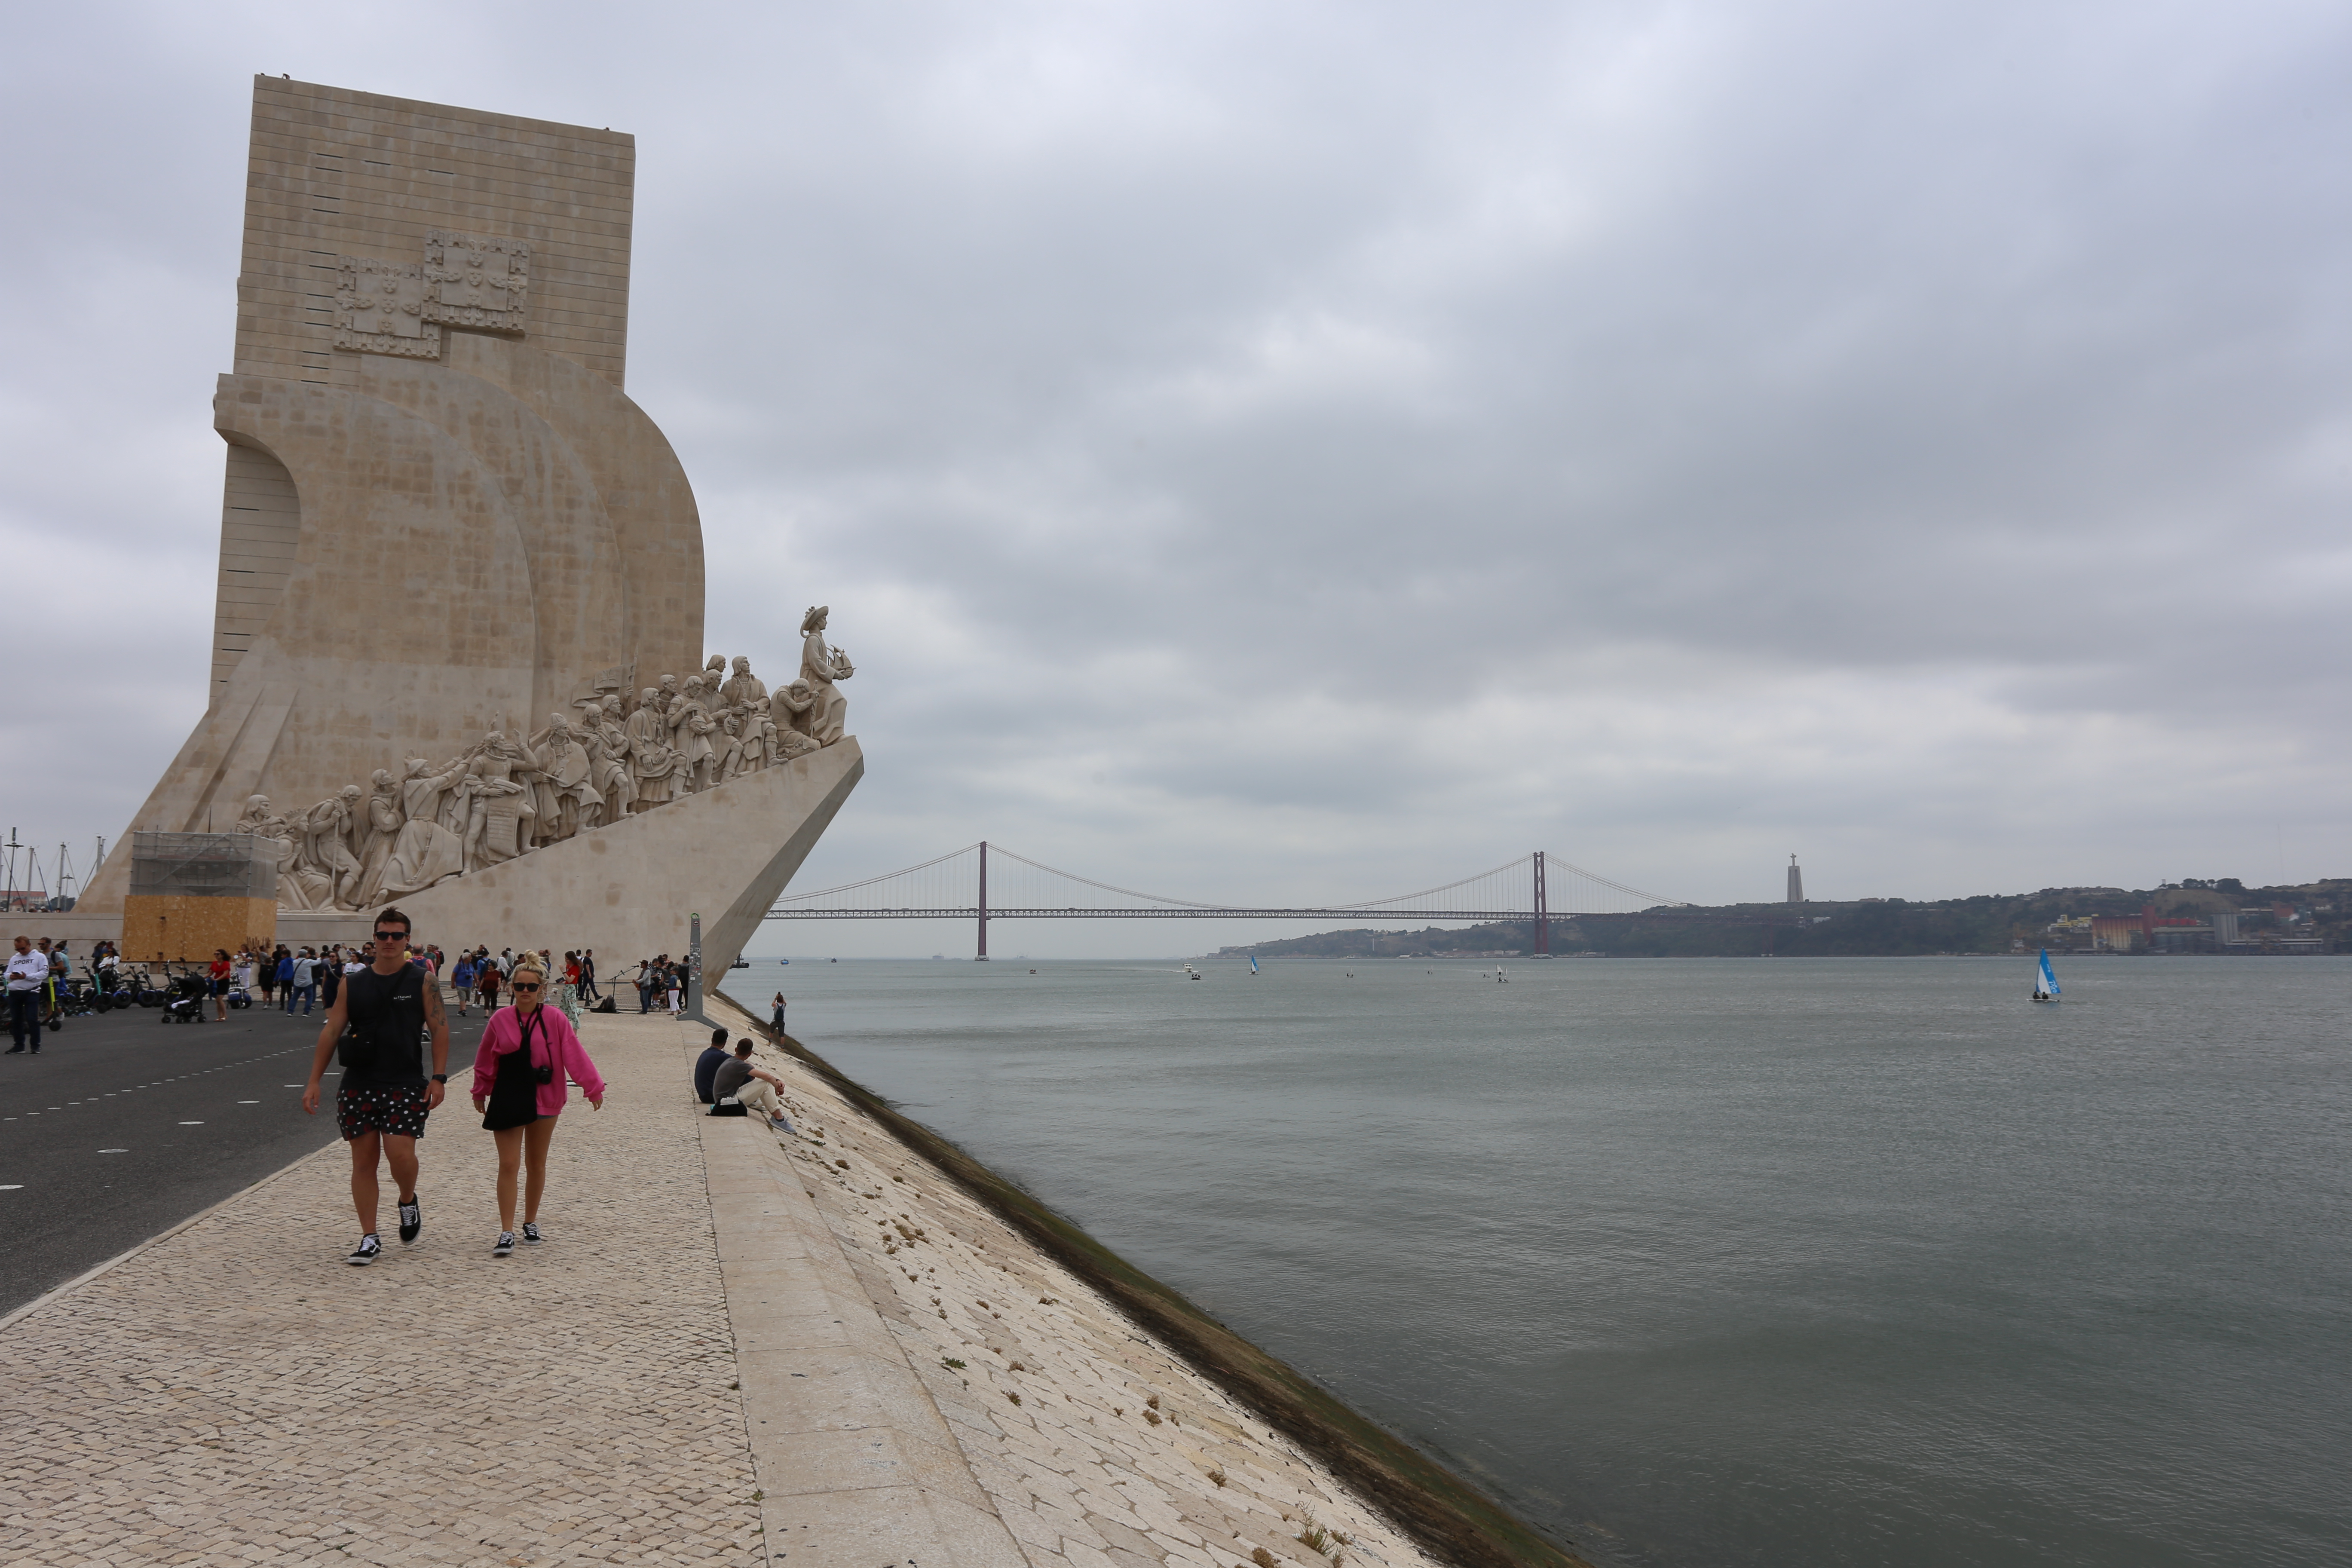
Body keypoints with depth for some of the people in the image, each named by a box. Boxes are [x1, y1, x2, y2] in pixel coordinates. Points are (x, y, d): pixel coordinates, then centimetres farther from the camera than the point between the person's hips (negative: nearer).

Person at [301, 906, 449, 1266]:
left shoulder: (423, 982, -1)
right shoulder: (352, 984, 7)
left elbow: (440, 1030, -3)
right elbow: (331, 1031, 7)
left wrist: (438, 1078, -10)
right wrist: (314, 1081, 2)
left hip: (406, 1085, -3)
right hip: (359, 1085, 3)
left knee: (400, 1153, -12)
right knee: (363, 1161, 6)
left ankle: (408, 1201, 21)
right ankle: (369, 1239, 15)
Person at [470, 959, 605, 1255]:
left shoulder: (555, 1020, -6)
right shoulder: (500, 1020, -1)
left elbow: (575, 1055, -8)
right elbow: (485, 1061, 11)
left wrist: (593, 1087, -10)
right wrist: (480, 1092, 17)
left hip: (543, 1099, 0)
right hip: (507, 1100, 0)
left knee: (536, 1165, 12)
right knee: (508, 1165, -4)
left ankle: (530, 1224, 27)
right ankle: (506, 1233, -2)